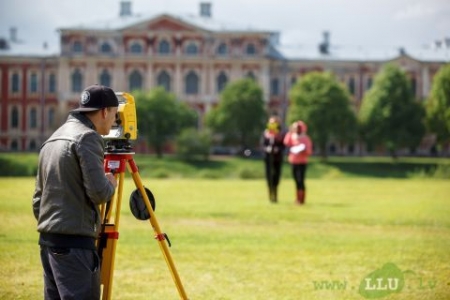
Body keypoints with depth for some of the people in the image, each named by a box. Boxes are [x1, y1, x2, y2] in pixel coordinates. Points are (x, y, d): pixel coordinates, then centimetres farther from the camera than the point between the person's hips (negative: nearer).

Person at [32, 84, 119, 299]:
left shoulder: (52, 140, 18)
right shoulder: (87, 137, -9)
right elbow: (98, 192, -17)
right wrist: (111, 184, 4)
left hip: (47, 239, 9)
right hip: (74, 242, -9)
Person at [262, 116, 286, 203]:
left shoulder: (281, 134, 1)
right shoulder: (266, 133, 3)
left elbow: (283, 146, -1)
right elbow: (263, 144, 3)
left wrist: (278, 149, -20)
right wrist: (267, 148, -17)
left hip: (278, 157, 0)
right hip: (268, 157, 0)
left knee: (277, 175, 2)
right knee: (269, 175, -4)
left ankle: (275, 194, 14)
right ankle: (271, 193, 3)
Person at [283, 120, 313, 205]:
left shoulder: (306, 139, -3)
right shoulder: (292, 137, 13)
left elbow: (309, 152, -6)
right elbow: (287, 143, -7)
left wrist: (303, 150, -26)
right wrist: (290, 132, -4)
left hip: (302, 162, -5)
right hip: (293, 162, 5)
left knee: (301, 180, -12)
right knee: (296, 180, 8)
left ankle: (302, 199, -13)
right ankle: (297, 199, 14)